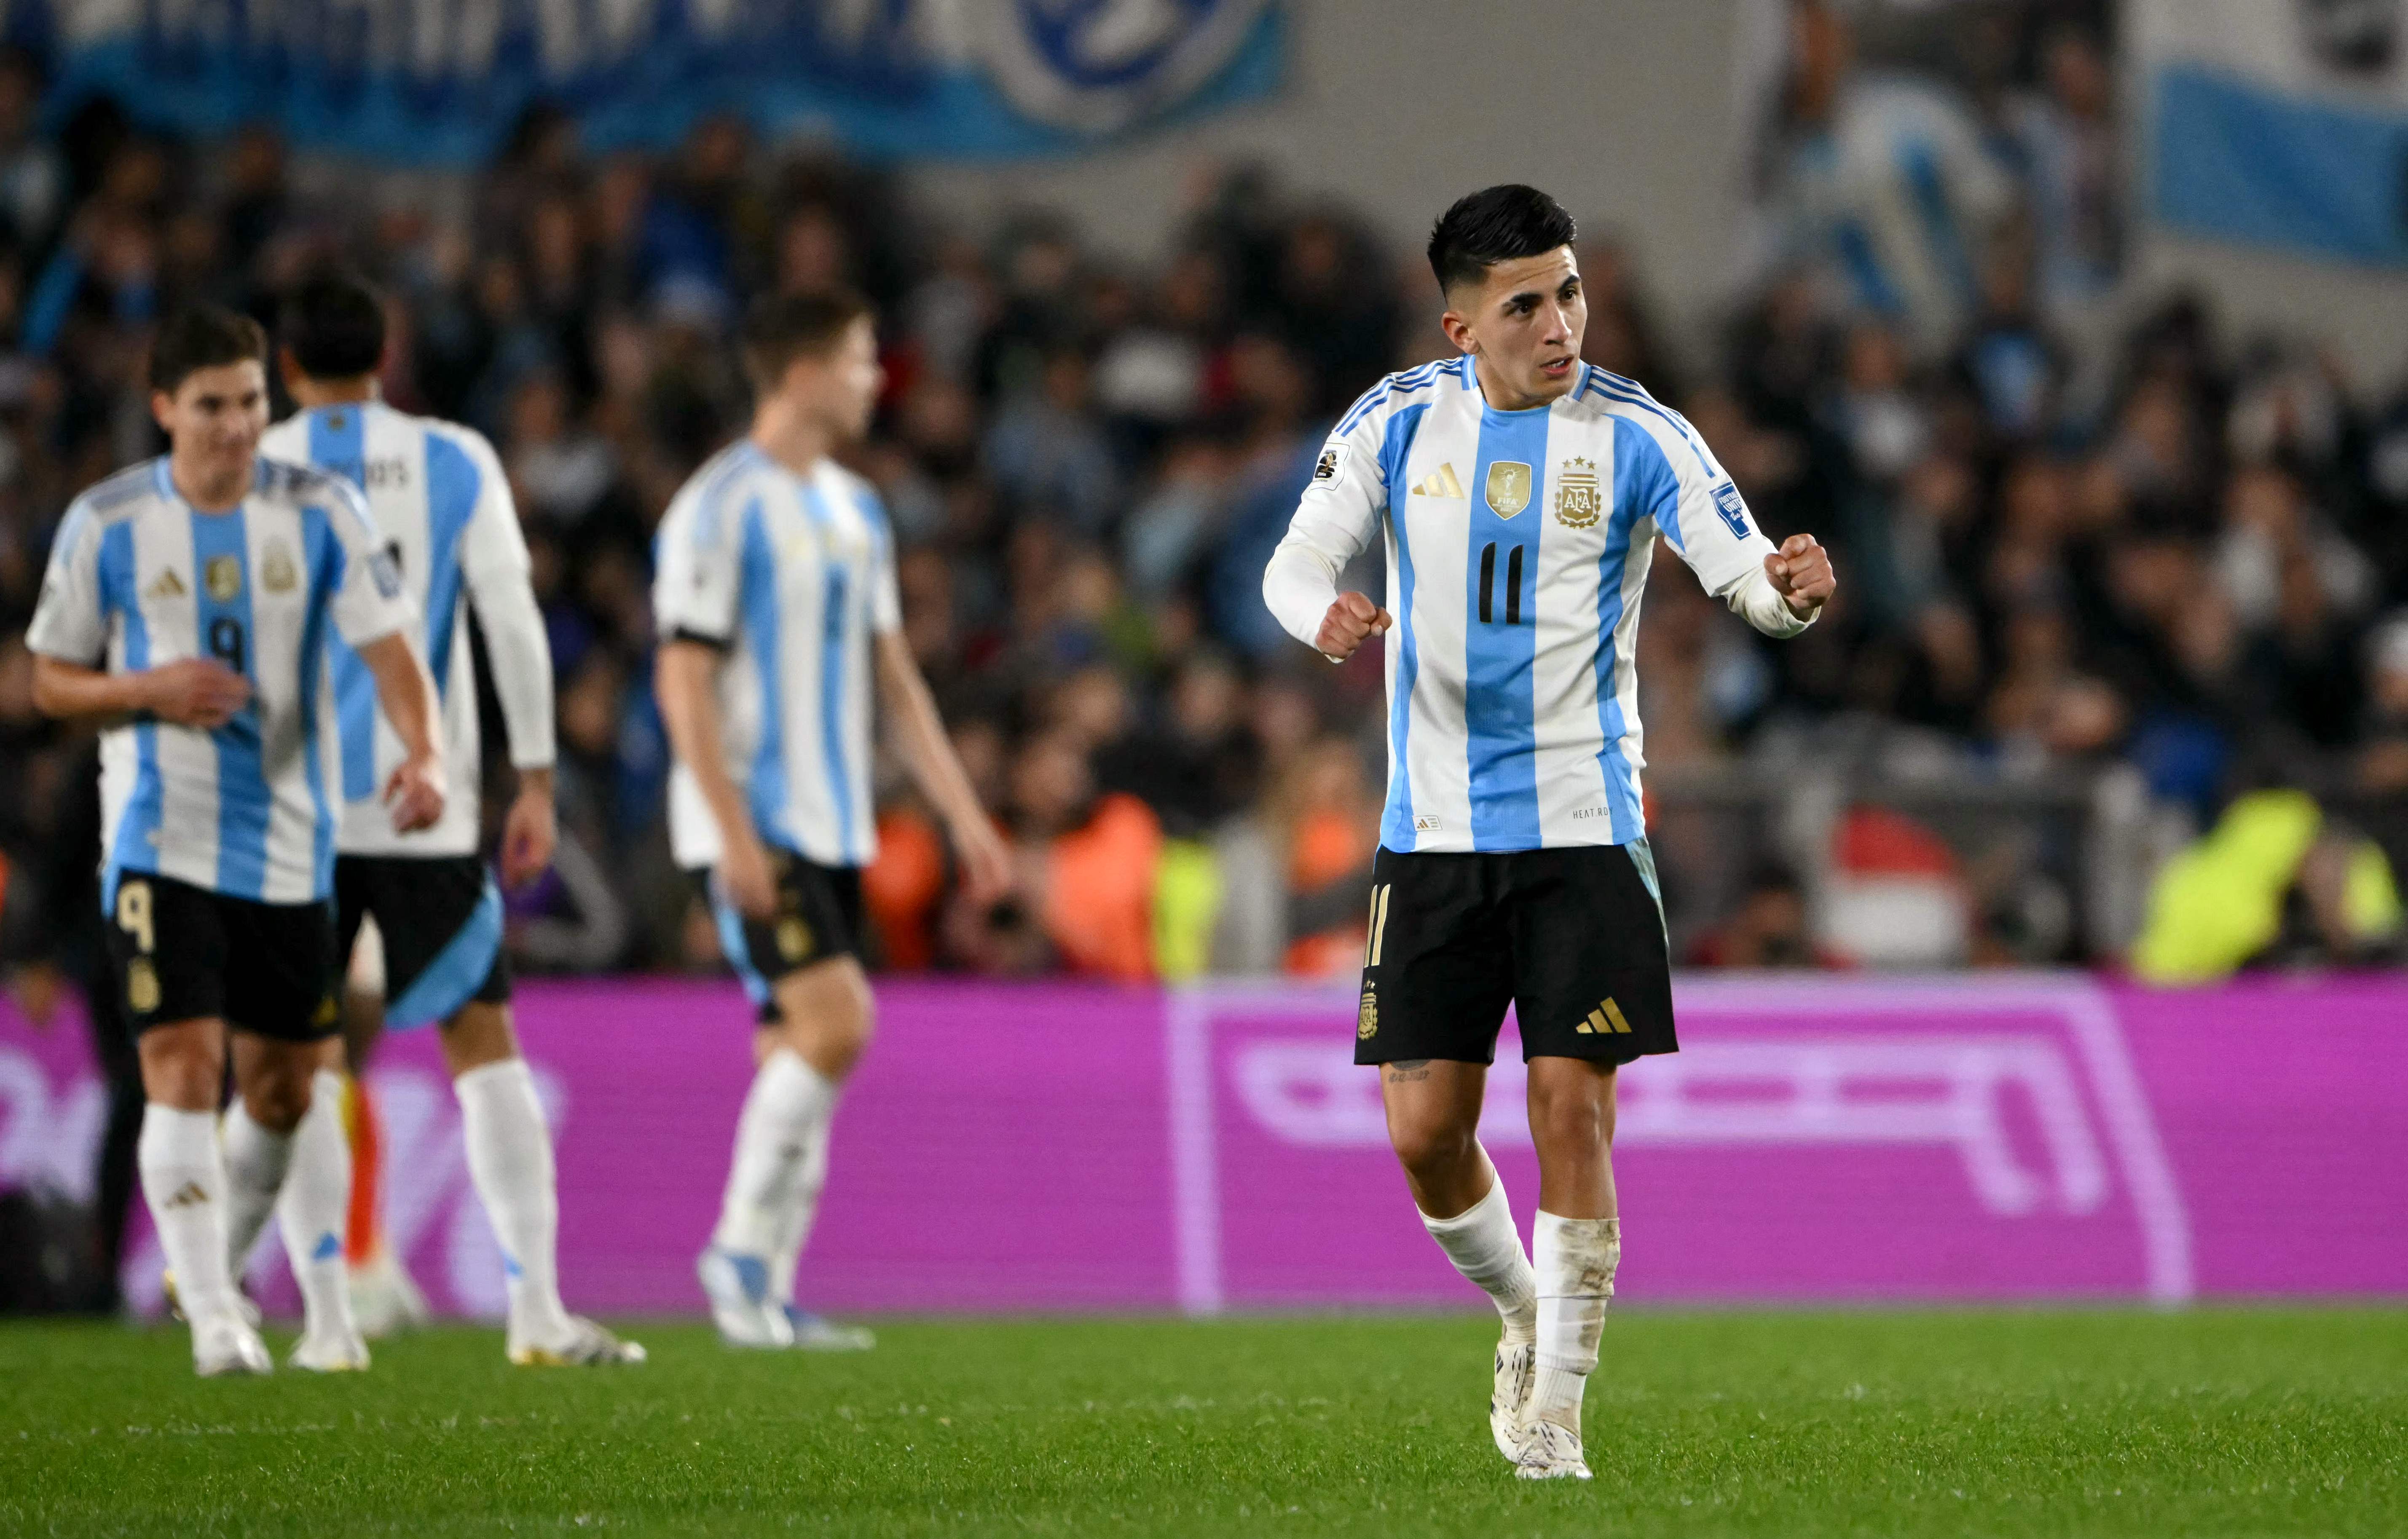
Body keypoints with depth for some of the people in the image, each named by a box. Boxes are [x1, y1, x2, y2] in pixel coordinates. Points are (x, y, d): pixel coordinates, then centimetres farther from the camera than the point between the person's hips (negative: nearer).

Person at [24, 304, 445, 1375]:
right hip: (159, 841, -2)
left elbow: (387, 646, -7)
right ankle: (213, 1318, -10)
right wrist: (150, 690, -15)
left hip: (288, 844, 2)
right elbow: (51, 681, 6)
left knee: (282, 1086, 8)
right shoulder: (107, 524, -2)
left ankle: (249, 1274, 31)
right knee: (183, 1066, -14)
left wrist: (423, 755, -26)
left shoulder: (318, 512, 0)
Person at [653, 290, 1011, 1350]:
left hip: (834, 826, 8)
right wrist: (734, 833, -20)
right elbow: (684, 679, -14)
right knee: (833, 1023, -18)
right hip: (755, 823, -8)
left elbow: (894, 674, 20)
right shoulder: (722, 509, -10)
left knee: (801, 1051, 5)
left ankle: (766, 1297, 8)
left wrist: (963, 815, 14)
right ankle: (740, 1249, -7)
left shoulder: (854, 510, 15)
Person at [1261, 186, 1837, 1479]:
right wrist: (1323, 613, -23)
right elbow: (1296, 560, 0)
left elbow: (1745, 575, -9)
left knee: (1572, 1112, -8)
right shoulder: (1399, 421, 1)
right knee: (1424, 1129, 0)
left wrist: (1790, 589, -33)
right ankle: (1525, 1313, 29)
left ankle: (1557, 1406, 4)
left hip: (1585, 826, -2)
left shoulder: (1636, 436, -5)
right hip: (1434, 828, 2)